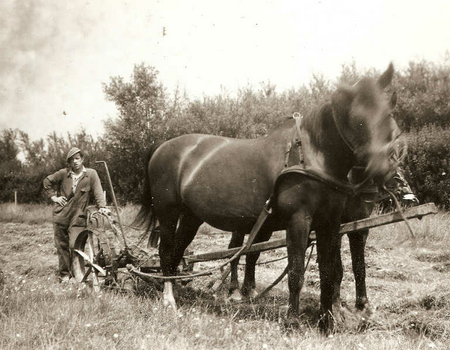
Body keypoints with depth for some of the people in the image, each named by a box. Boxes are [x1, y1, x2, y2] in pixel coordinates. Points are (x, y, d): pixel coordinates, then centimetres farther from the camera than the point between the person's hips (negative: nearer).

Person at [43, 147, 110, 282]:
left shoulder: (91, 174, -3)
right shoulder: (63, 173, 2)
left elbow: (98, 192, -9)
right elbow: (47, 182, 16)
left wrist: (102, 206, -22)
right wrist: (53, 196, 7)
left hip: (78, 217, -2)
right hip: (61, 215, 2)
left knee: (75, 245, -12)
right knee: (62, 246, 8)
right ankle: (64, 274, 20)